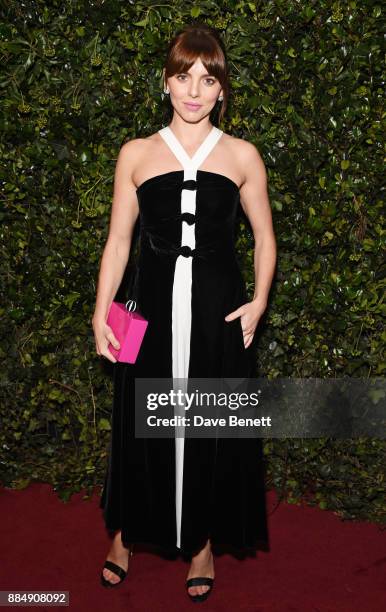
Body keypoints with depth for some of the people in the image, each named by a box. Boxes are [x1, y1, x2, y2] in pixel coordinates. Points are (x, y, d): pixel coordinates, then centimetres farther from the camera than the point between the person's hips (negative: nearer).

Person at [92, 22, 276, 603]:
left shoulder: (243, 156, 2)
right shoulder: (136, 154, 3)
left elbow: (264, 236, 9)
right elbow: (119, 239, 4)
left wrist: (259, 300, -4)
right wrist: (101, 313, -2)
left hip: (219, 312, 0)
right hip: (154, 309, 0)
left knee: (213, 428, 9)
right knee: (143, 423, 10)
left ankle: (203, 543, 30)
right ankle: (128, 533, 33)